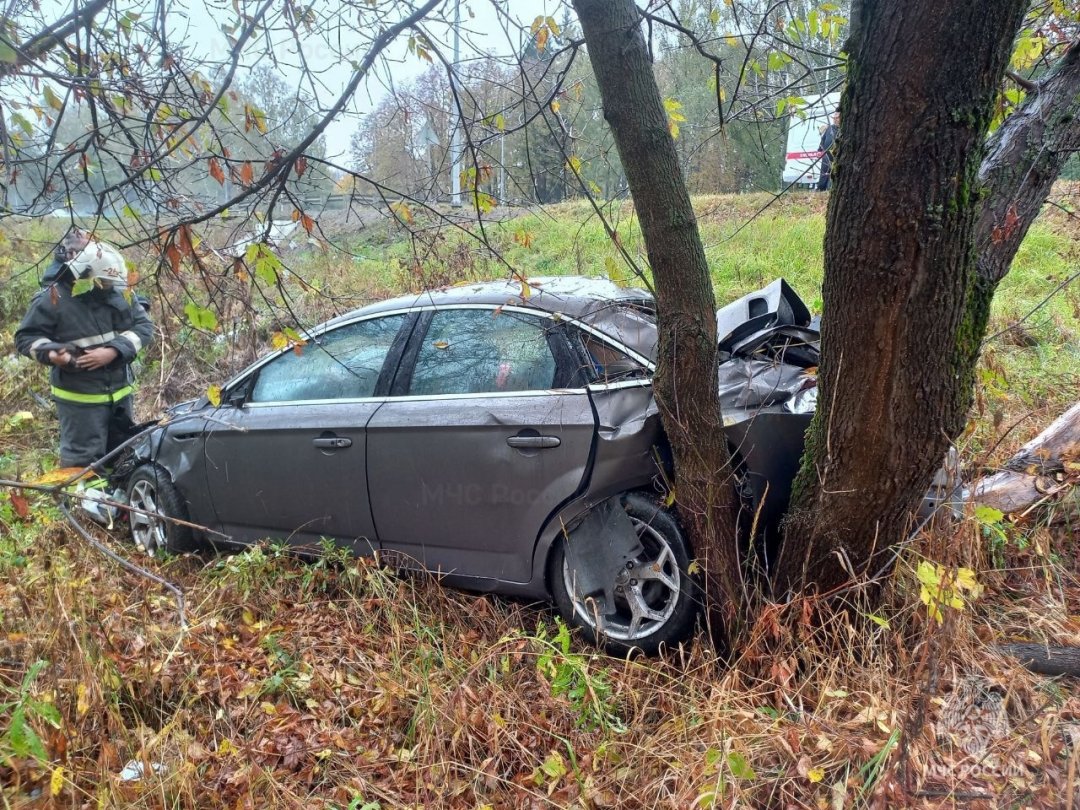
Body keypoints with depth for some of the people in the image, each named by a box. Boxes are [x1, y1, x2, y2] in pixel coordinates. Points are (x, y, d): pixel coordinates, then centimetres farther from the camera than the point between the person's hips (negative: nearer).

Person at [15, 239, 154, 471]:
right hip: (79, 397, -5)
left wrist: (114, 351, -18)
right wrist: (50, 352, -27)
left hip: (120, 392, 5)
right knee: (83, 460, -2)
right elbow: (25, 337, -6)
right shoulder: (52, 298, -14)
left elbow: (144, 326, -3)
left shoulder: (120, 292, -3)